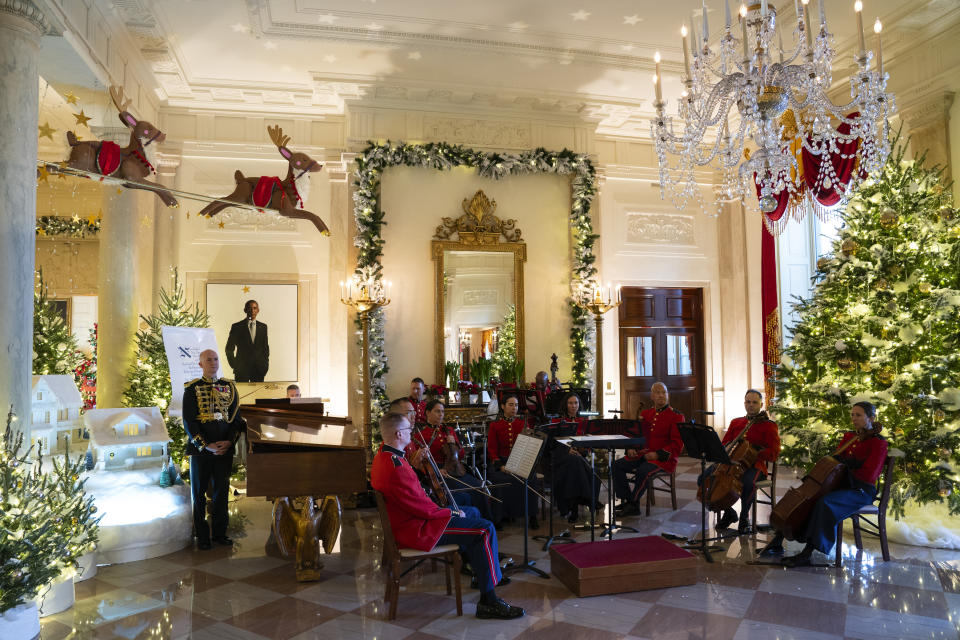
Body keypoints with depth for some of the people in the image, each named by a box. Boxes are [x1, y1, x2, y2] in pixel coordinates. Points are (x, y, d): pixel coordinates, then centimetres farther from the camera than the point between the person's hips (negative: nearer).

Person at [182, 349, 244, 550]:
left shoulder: (229, 386, 8)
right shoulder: (192, 388, -1)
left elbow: (236, 417, 7)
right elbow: (189, 422, -5)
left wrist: (229, 441, -8)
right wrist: (206, 445, -14)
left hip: (224, 449, 2)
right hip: (200, 449, -2)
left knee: (222, 492, 8)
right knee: (199, 494, 6)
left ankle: (220, 533, 19)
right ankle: (202, 536, 16)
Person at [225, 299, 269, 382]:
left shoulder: (263, 327, 10)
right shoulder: (236, 327, 2)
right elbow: (229, 349, 6)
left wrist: (265, 364, 6)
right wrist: (234, 365, -1)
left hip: (259, 369, 2)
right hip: (241, 368, -2)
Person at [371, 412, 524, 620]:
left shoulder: (383, 456, 4)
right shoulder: (395, 467, -30)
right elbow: (422, 508, -25)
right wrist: (451, 513, -11)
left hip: (409, 518, 11)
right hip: (416, 529, -11)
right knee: (485, 529, -16)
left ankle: (482, 572, 36)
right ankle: (488, 601, -10)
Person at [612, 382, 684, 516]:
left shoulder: (676, 416, -3)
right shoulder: (645, 414, 15)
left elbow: (677, 445, -9)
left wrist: (658, 454, -20)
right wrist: (630, 448, -2)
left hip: (663, 458, -6)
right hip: (642, 455, 6)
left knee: (643, 470, -34)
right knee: (617, 465, -13)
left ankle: (632, 503, -14)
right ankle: (626, 499, -6)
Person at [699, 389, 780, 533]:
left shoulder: (769, 426, 6)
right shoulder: (735, 423, 21)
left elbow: (774, 453, -5)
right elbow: (725, 444, 22)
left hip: (754, 465, -5)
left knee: (748, 482, -41)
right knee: (703, 479, -19)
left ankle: (744, 517, -11)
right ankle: (728, 512, 3)